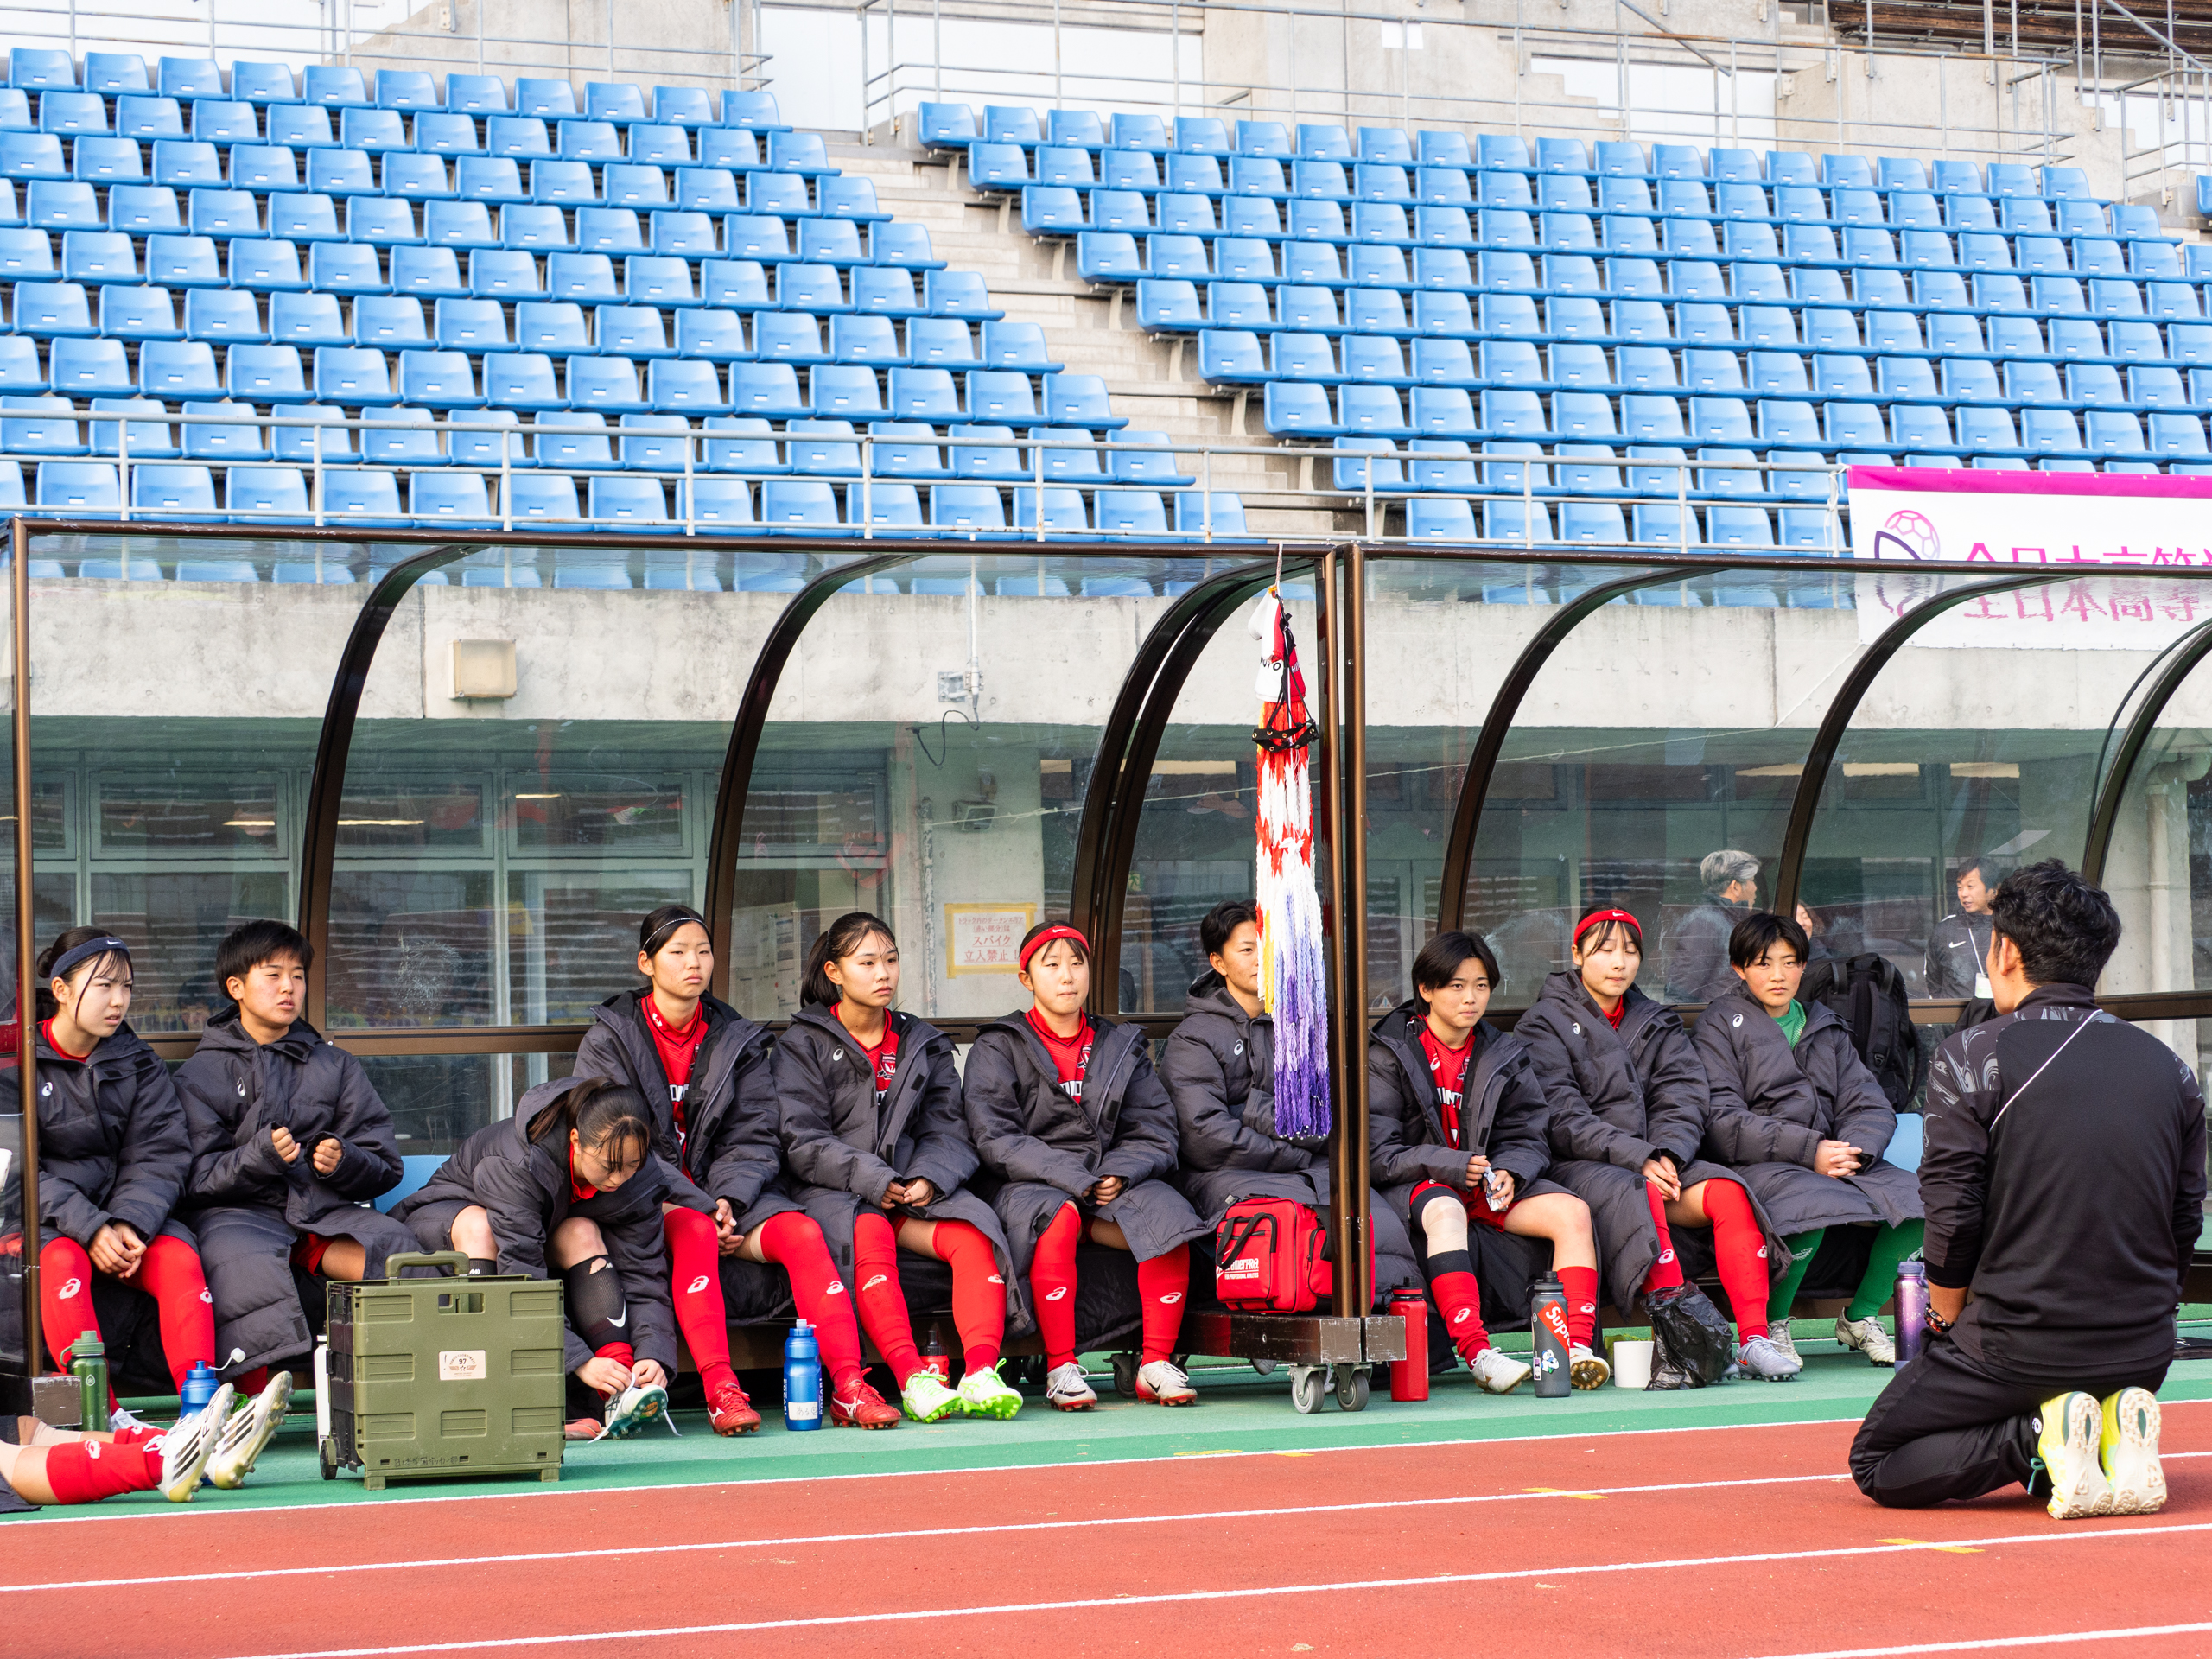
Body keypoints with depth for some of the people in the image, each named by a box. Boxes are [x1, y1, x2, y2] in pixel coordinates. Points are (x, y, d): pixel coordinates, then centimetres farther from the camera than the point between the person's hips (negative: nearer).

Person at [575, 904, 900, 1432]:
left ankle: (848, 1387, -33)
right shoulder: (608, 1041, 2)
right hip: (650, 1198, -3)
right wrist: (697, 1207, -18)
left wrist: (730, 1199, -15)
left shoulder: (738, 1040, 12)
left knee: (801, 1231, -25)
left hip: (726, 1191, 3)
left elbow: (754, 1137, 6)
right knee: (694, 1233, -37)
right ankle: (720, 1391, -45)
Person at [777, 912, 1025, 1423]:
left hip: (915, 1188, 3)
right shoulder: (803, 1045, 8)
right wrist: (875, 1182, -17)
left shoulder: (924, 1045, 20)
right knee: (870, 1237, -38)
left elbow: (949, 1130, 11)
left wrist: (928, 1179, -12)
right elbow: (804, 1141, -4)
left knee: (974, 1236, -28)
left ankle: (980, 1372, -41)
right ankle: (912, 1378, -47)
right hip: (835, 1192, -3)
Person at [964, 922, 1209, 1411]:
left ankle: (1157, 1363, -23)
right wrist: (1076, 1180, -18)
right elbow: (996, 1139, -6)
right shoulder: (997, 1049, 7)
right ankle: (1061, 1369, -33)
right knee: (1056, 1217, -38)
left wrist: (1119, 1175, -12)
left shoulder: (1121, 1047, 19)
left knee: (1167, 1214, -28)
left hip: (1115, 1183, 3)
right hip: (1030, 1185, -3)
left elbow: (1155, 1135, 11)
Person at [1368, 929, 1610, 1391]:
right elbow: (1378, 1151, -9)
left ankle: (1578, 1347, -31)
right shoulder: (1388, 1057, -2)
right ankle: (1477, 1354, -50)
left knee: (1573, 1211, -21)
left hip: (1490, 1184, 5)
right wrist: (1452, 1167, -19)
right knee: (1445, 1213, -40)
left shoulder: (1504, 1057, 12)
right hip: (1419, 1185, -5)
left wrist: (1509, 1174, -14)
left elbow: (1528, 1139, 10)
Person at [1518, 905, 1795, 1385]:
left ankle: (1754, 1338, -31)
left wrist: (1665, 1154, -14)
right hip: (1577, 1166, -4)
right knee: (1637, 1193, -37)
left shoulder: (1658, 1023, 20)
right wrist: (1636, 1158, -21)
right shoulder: (1545, 1023, 4)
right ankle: (1678, 1324, -50)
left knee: (1728, 1193, -24)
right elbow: (1561, 1116, -9)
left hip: (1655, 1163, 4)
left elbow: (1685, 1098, 7)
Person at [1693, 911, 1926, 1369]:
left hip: (1831, 1156, 5)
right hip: (1755, 1164, -5)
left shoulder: (1827, 1029, 22)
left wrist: (1853, 1151, -11)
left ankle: (1860, 1317, 0)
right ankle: (1772, 1325, -15)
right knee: (1815, 1204, -38)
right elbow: (1722, 1121, -7)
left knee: (1919, 1198, -19)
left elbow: (1871, 1107, 13)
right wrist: (1808, 1150, -16)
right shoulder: (1722, 1023, 6)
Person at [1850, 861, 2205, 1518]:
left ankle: (2040, 1439, -10)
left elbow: (1952, 1216, -10)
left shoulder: (1971, 1057, -10)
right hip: (2142, 1354, 5)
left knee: (1877, 1465, 13)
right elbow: (2185, 1224, 9)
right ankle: (2119, 1441, 0)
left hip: (2018, 1346, -5)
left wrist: (1948, 1321, 6)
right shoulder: (2171, 1069, 5)